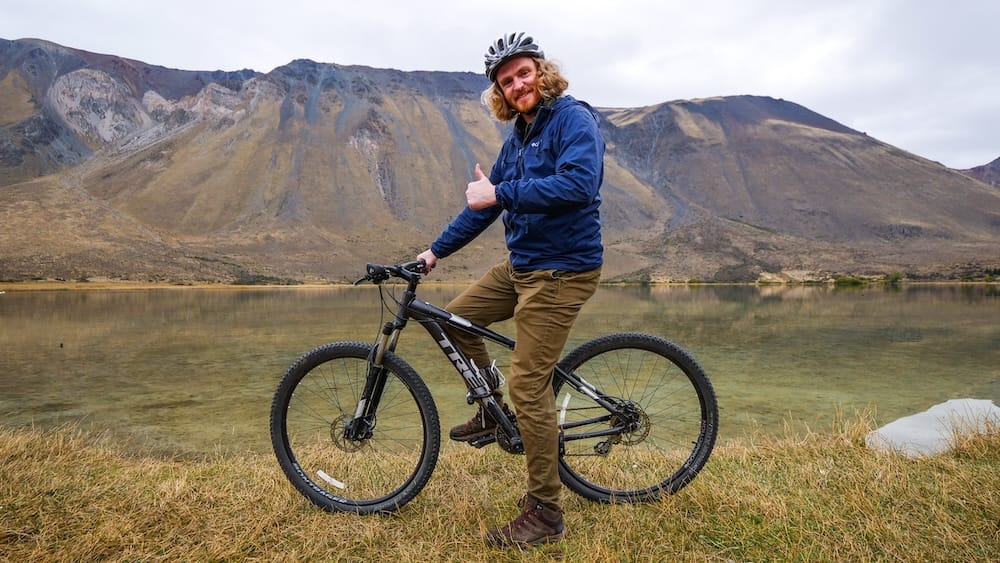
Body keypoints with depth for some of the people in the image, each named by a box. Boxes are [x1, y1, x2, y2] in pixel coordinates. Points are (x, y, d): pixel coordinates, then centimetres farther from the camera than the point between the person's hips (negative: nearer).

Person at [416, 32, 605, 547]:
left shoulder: (573, 118, -11)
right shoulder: (518, 137, 15)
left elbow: (578, 184, -29)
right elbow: (484, 202, 20)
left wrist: (500, 194, -27)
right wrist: (436, 251, 20)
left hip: (561, 271, -9)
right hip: (520, 265, 9)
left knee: (528, 385, -10)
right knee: (455, 319, 15)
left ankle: (545, 514, 3)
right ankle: (491, 411, 31)